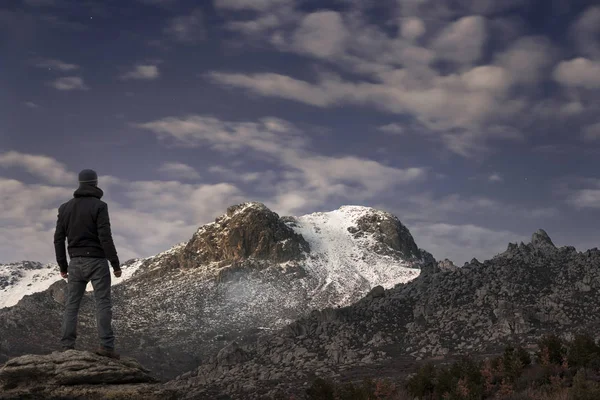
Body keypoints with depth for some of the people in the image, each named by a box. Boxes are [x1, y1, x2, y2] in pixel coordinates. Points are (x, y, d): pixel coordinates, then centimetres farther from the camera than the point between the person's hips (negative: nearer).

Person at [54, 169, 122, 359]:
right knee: (103, 303, -3)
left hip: (76, 263, 5)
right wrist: (115, 263, -10)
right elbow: (105, 237, -15)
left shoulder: (65, 208, 8)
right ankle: (106, 345, -9)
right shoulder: (99, 206, -8)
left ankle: (67, 346, 3)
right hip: (97, 261, -4)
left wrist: (62, 265, 15)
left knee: (71, 305, 7)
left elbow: (58, 238, 8)